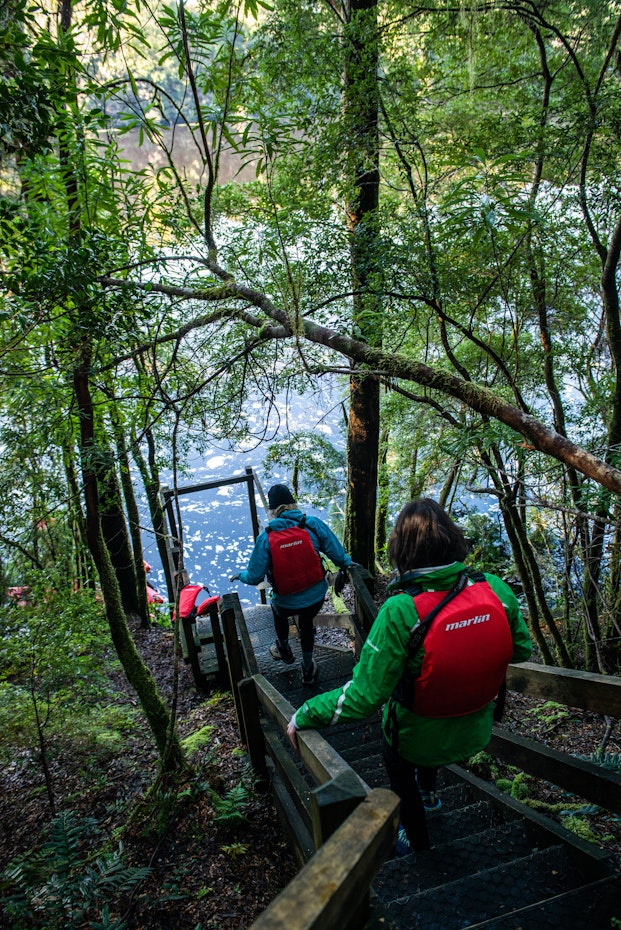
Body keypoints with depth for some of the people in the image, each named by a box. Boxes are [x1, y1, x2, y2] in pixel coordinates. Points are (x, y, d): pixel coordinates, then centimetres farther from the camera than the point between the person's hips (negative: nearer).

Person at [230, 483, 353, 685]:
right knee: (307, 622, 35)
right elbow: (337, 554, -10)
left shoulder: (266, 538, -18)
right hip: (316, 598, 1)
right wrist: (347, 565, 12)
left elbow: (255, 576, -11)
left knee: (278, 611, 37)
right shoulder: (313, 524, -16)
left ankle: (284, 650, 58)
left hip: (287, 604, -1)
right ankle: (308, 669, 45)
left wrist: (239, 576, 10)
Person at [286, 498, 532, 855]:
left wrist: (304, 716, -18)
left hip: (417, 739, -4)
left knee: (399, 769, 32)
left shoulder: (399, 612, -35)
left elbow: (363, 698, -31)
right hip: (476, 732, 4)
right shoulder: (496, 590, -22)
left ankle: (416, 839, 53)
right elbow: (522, 650, -5)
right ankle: (428, 791, 60)